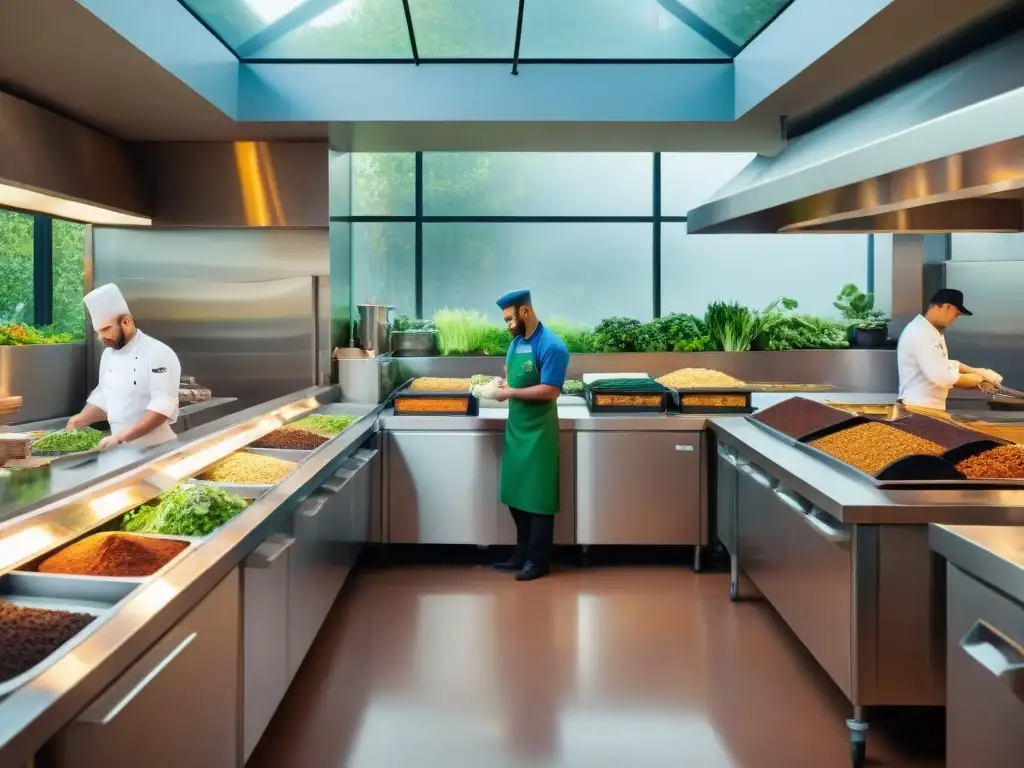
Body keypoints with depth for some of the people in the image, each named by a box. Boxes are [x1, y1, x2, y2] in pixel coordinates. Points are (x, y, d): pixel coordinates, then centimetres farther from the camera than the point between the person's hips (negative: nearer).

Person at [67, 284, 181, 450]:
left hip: (154, 449, -7)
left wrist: (123, 436, -29)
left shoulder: (160, 354, -15)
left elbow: (163, 407, -23)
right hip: (120, 448, 7)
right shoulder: (109, 354, 10)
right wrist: (81, 419, 3)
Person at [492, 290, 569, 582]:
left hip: (538, 432, -8)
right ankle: (522, 554, 26)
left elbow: (550, 391, -21)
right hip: (515, 428, 8)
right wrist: (498, 385, 2)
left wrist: (511, 393, -17)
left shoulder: (551, 346, -16)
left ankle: (538, 561, 10)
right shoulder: (515, 343, 10)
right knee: (516, 495, 14)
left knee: (538, 498, 1)